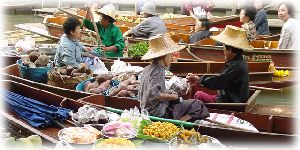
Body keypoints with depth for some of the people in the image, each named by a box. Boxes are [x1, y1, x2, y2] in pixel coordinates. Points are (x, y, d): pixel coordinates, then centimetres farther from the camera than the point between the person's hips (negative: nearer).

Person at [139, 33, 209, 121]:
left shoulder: (147, 69, 12)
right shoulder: (158, 71, -16)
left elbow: (140, 93, 16)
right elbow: (153, 94, -28)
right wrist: (171, 96, -14)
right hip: (159, 113, -9)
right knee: (197, 105, -6)